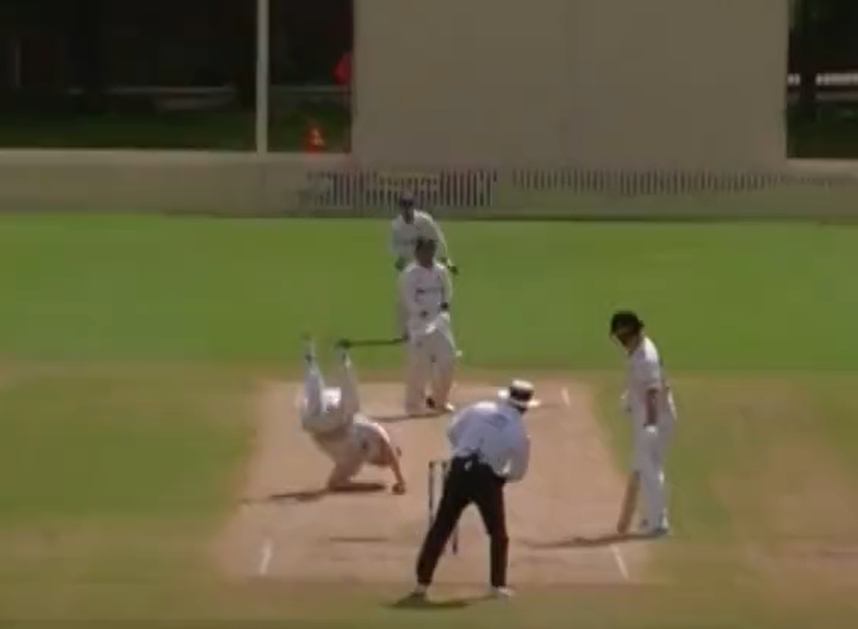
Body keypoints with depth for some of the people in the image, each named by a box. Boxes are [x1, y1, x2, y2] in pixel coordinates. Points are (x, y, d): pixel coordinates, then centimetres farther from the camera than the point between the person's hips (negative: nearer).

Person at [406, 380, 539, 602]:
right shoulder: (520, 431, 0)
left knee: (440, 528, 6)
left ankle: (422, 584, 0)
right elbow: (518, 473, 7)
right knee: (498, 533, 19)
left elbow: (452, 432, 11)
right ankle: (498, 585, 18)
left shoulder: (479, 409, 6)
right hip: (488, 479, -2)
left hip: (460, 470, 2)